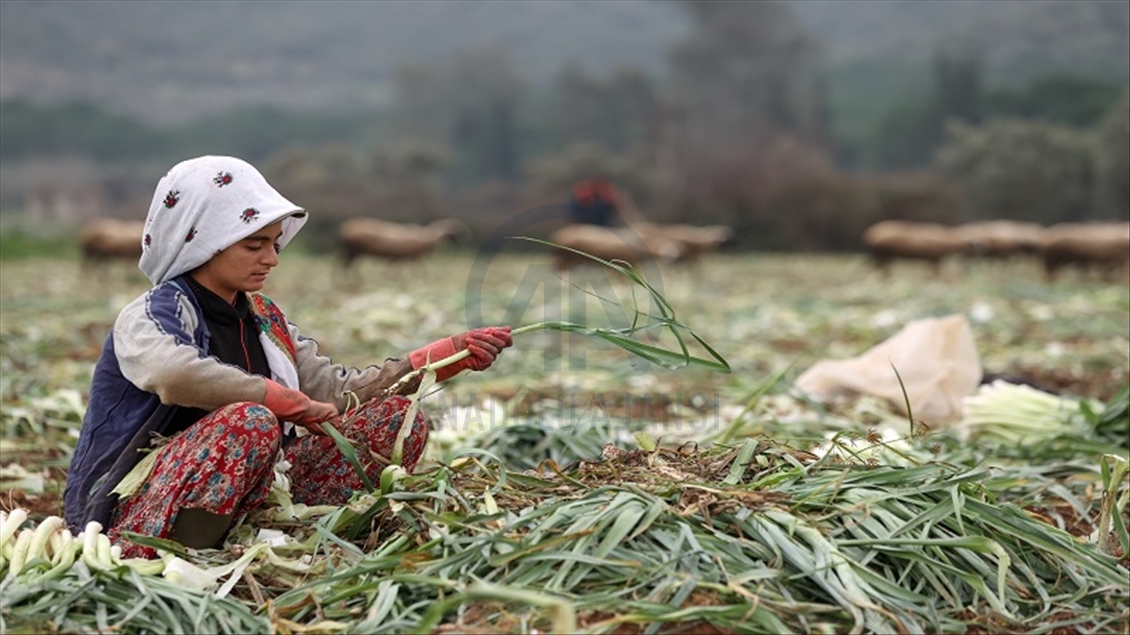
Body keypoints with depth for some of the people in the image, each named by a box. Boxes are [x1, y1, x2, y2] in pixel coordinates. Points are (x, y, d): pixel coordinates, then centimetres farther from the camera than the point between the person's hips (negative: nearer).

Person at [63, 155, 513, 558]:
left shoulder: (262, 319, 12)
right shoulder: (150, 315, -11)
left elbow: (341, 392, 10)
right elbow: (173, 372, -36)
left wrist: (452, 355, 2)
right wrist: (295, 405, -28)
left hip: (244, 505, 8)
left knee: (396, 419, 0)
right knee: (252, 422, -36)